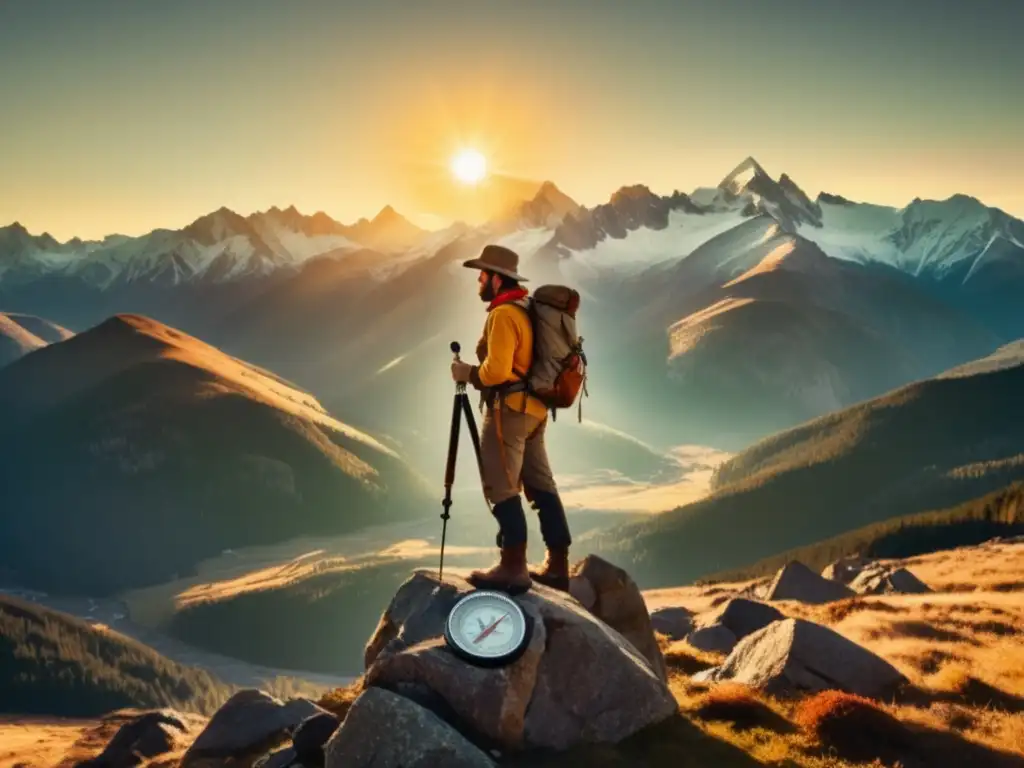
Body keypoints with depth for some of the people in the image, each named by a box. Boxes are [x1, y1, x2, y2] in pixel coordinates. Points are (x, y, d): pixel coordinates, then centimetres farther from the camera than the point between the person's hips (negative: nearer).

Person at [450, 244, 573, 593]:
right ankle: (558, 565, 13)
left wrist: (468, 373, -6)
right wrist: (477, 371, 18)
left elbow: (497, 370, -22)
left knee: (502, 488, -7)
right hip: (534, 408, 10)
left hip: (508, 408, -10)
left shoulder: (503, 314, -14)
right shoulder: (528, 310, 16)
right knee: (541, 485, 10)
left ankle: (513, 568, -7)